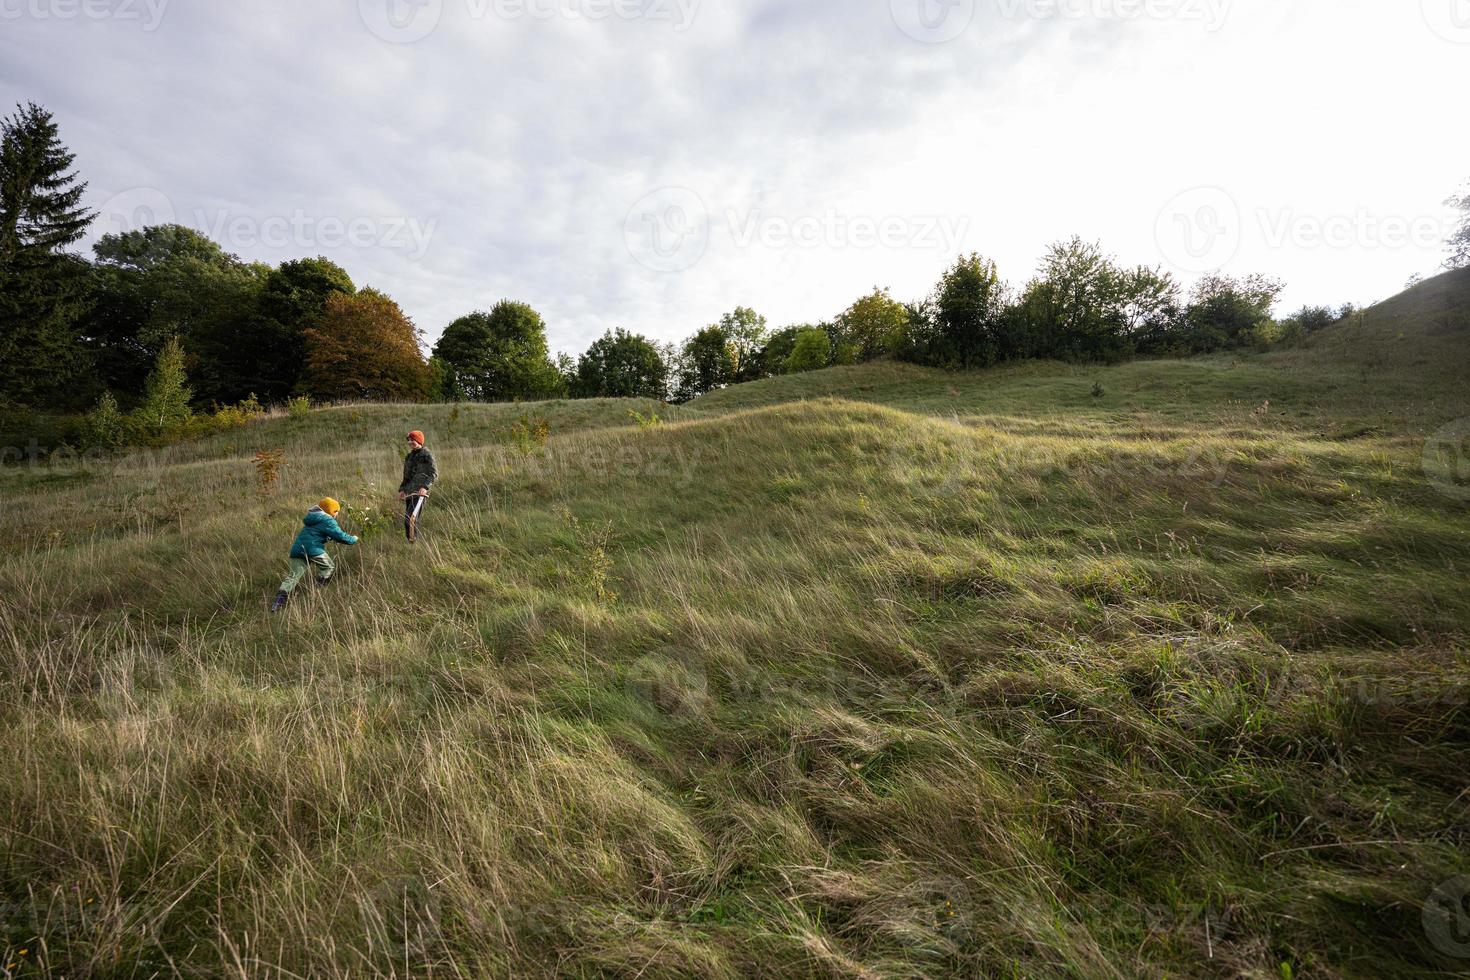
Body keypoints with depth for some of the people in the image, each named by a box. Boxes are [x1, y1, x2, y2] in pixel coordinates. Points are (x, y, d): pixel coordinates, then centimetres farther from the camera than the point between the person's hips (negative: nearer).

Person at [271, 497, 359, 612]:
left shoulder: (312, 517, 24)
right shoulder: (327, 521, -5)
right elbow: (340, 536, -9)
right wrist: (353, 539, 8)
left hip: (297, 549, 8)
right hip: (313, 549, -8)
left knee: (293, 576, 4)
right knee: (329, 568, 12)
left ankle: (281, 598, -8)